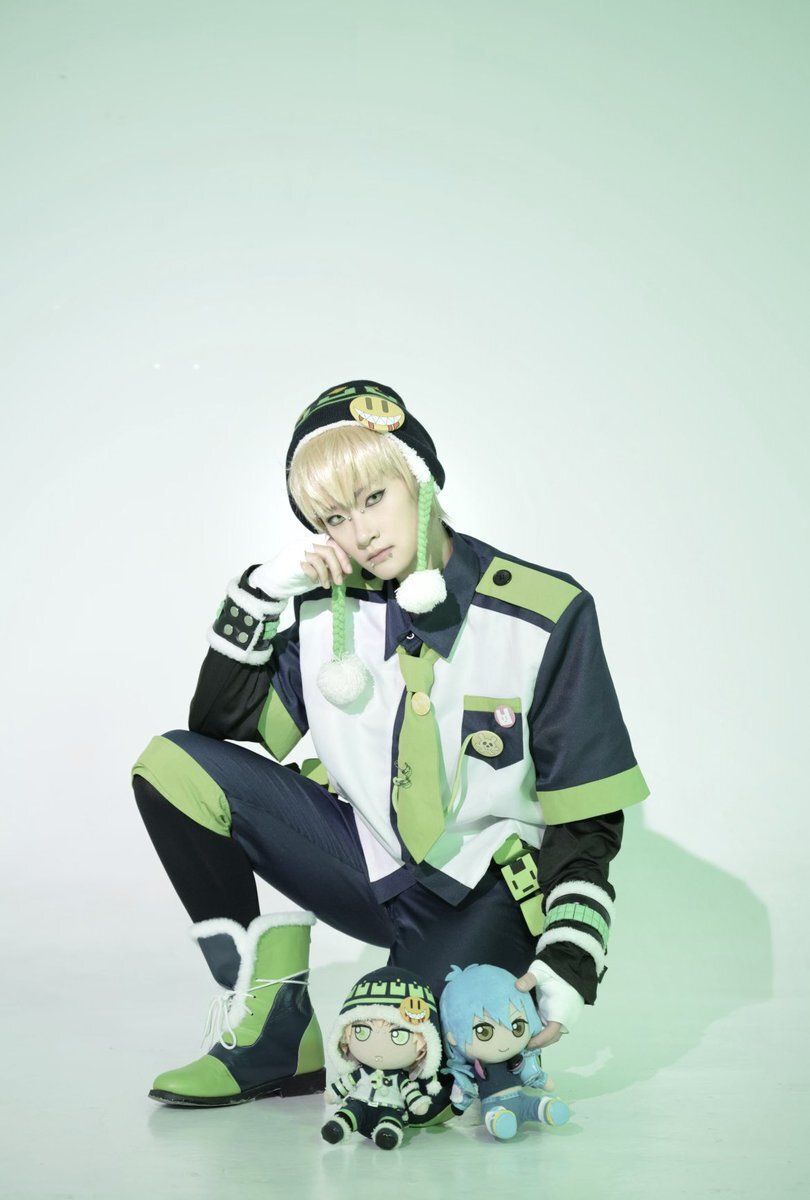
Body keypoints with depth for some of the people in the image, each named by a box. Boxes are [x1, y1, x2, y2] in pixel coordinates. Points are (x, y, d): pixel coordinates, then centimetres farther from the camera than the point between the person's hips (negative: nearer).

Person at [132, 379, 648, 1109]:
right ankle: (272, 1028, -6)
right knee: (174, 768, -13)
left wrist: (570, 960, -20)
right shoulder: (330, 609, -1)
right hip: (367, 867, 4)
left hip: (480, 897, -4)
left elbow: (586, 819, -9)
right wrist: (261, 592, -9)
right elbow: (220, 724, 3)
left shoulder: (545, 614, -12)